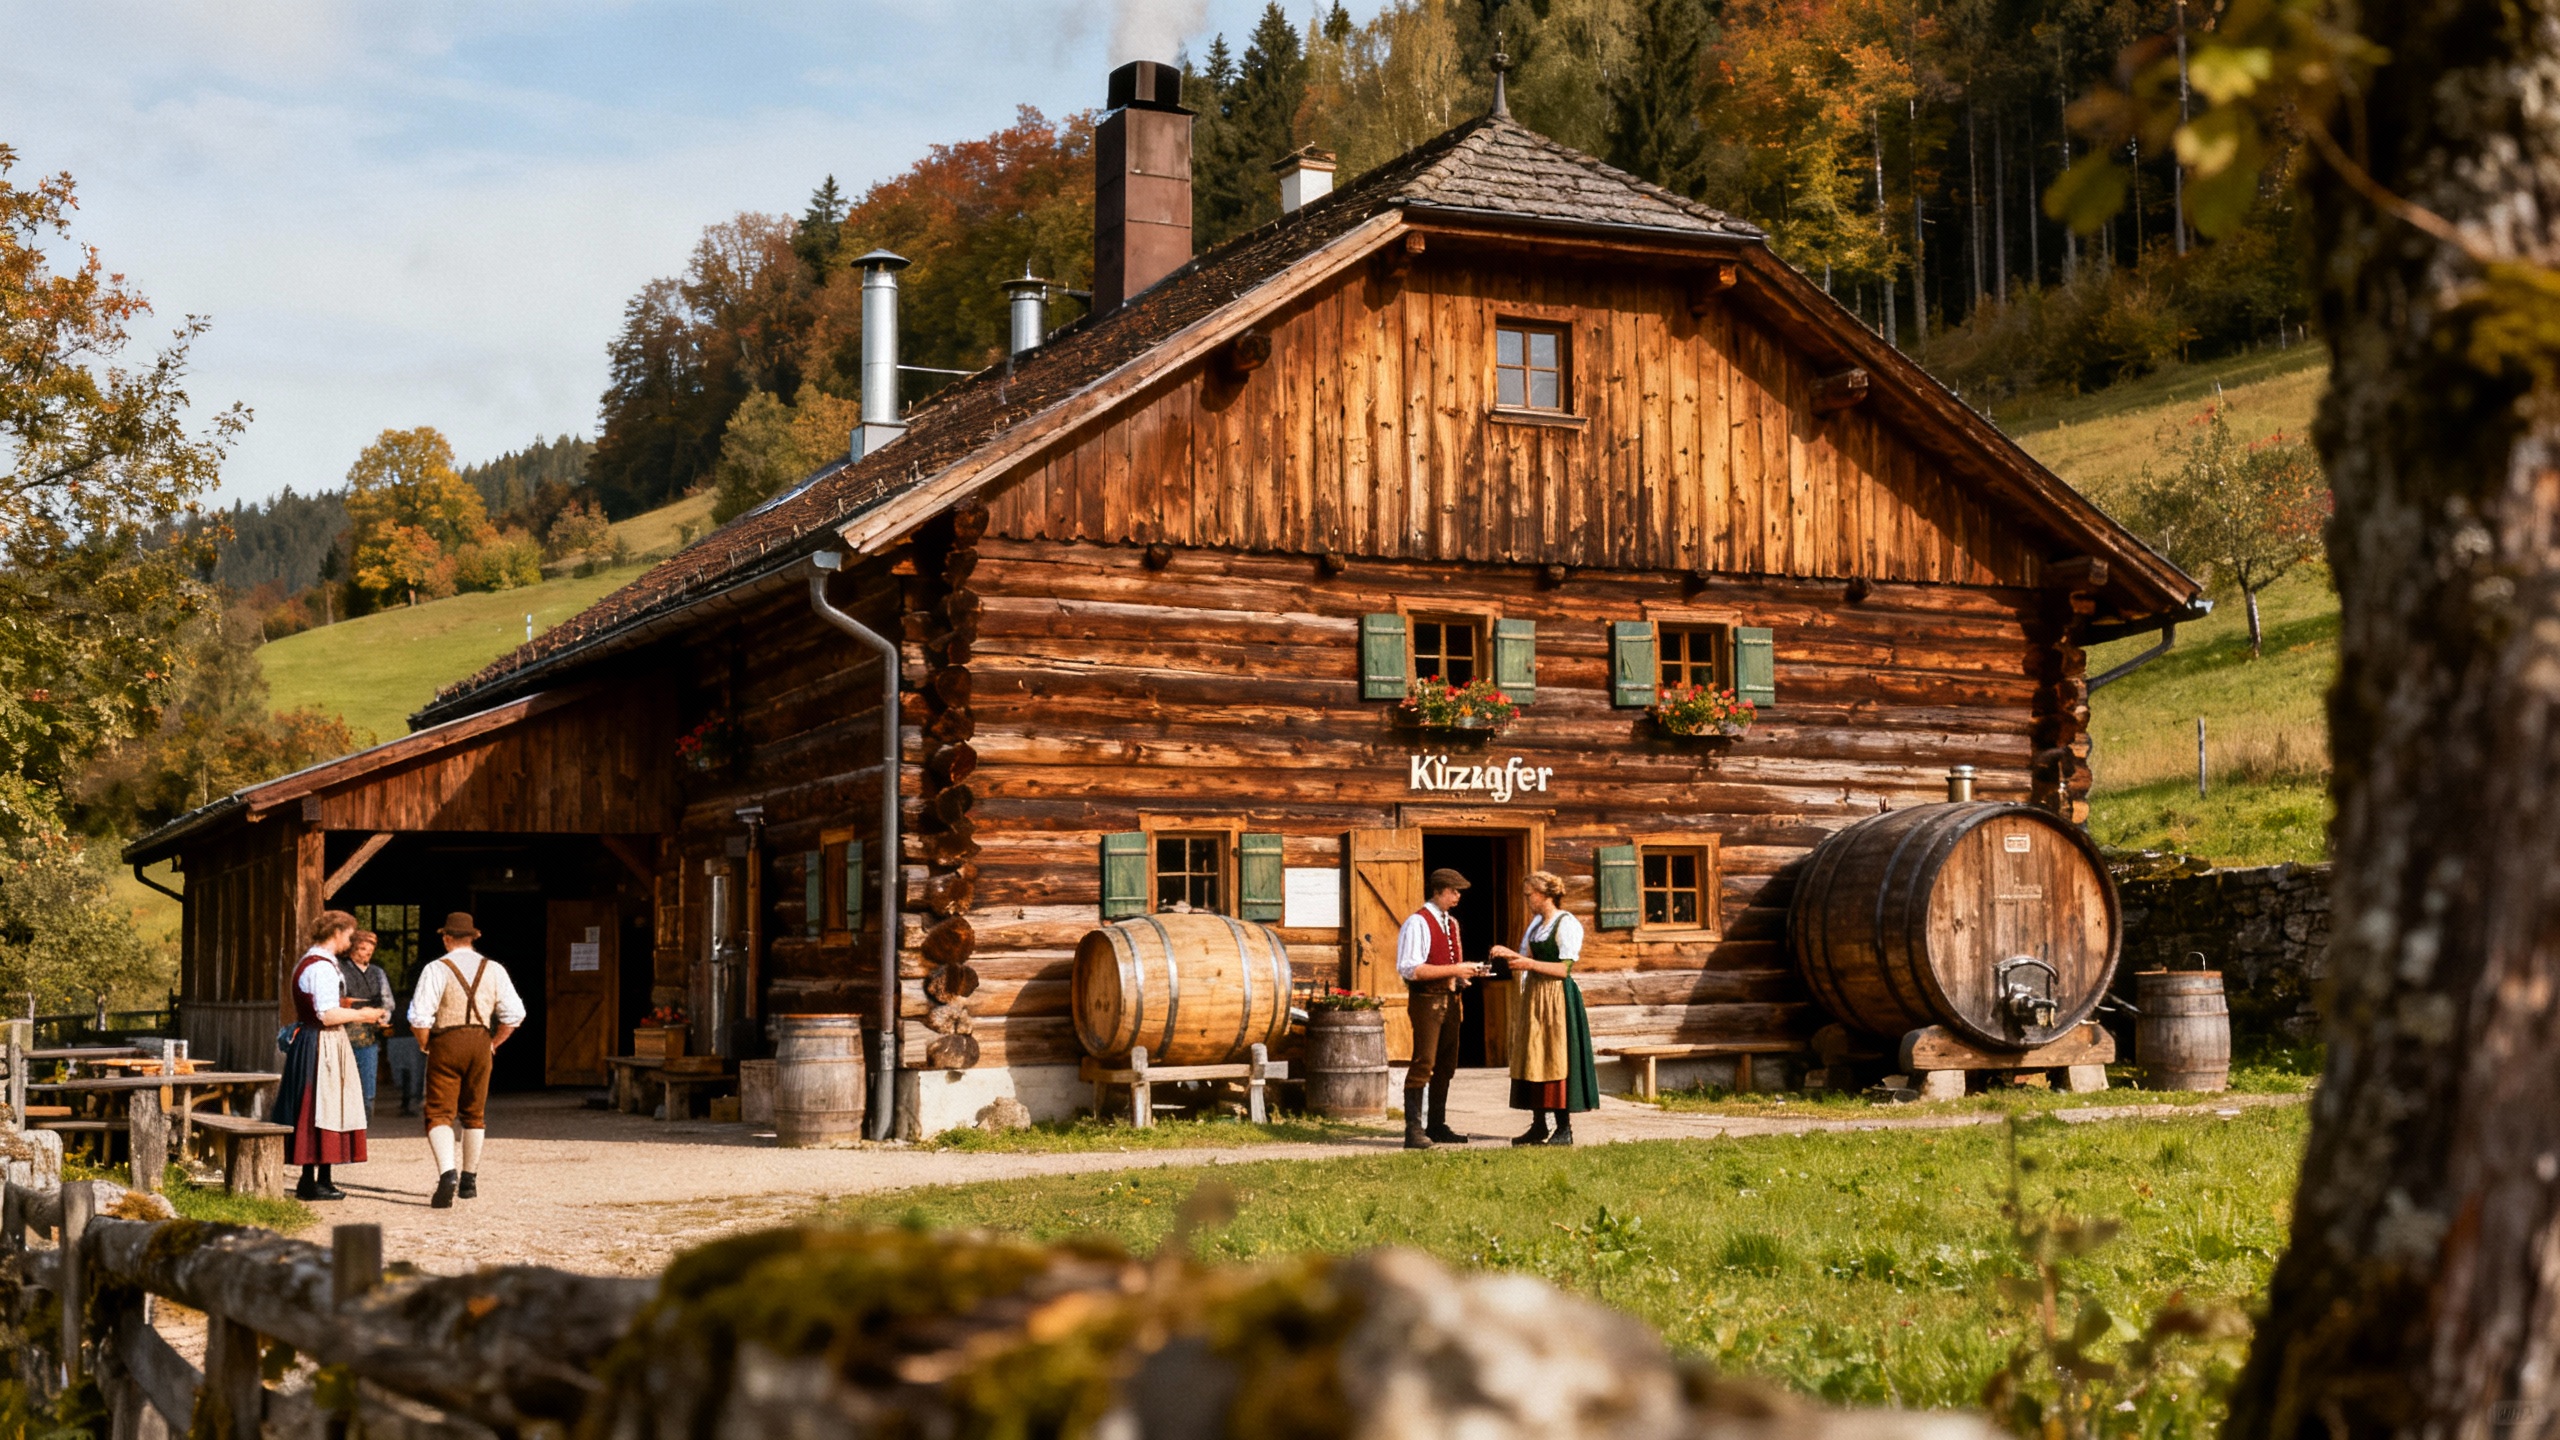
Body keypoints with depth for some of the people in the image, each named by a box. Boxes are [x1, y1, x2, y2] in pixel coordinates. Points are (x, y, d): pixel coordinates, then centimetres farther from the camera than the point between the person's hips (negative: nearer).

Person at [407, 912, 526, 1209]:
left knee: (439, 1115, -4)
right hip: (480, 1043, 4)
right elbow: (514, 1014, 1)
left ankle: (447, 1173, -25)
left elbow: (420, 1017, -14)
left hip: (446, 1043, -4)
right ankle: (469, 1180, 24)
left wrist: (424, 1045, 4)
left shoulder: (437, 969, -7)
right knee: (474, 1114, 17)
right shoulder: (493, 970, 5)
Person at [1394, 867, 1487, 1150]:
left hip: (1449, 999, 9)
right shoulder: (1418, 923, -12)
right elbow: (1409, 969, -21)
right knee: (1423, 1064, -11)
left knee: (1446, 1066, 12)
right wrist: (1454, 969, -20)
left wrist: (1467, 970, 4)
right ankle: (1413, 1130, -10)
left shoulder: (1452, 923, 16)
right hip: (1426, 1000, -9)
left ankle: (1437, 1126, 21)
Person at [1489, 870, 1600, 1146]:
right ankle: (1539, 1126, 13)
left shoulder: (1566, 924, -11)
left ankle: (1564, 1129, -1)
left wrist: (1529, 964, -17)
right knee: (1533, 1059, 8)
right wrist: (1510, 954, 4)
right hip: (1535, 996, 9)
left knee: (1556, 1059, -6)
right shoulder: (1537, 923, 14)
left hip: (1556, 997, -9)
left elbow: (1564, 969, -17)